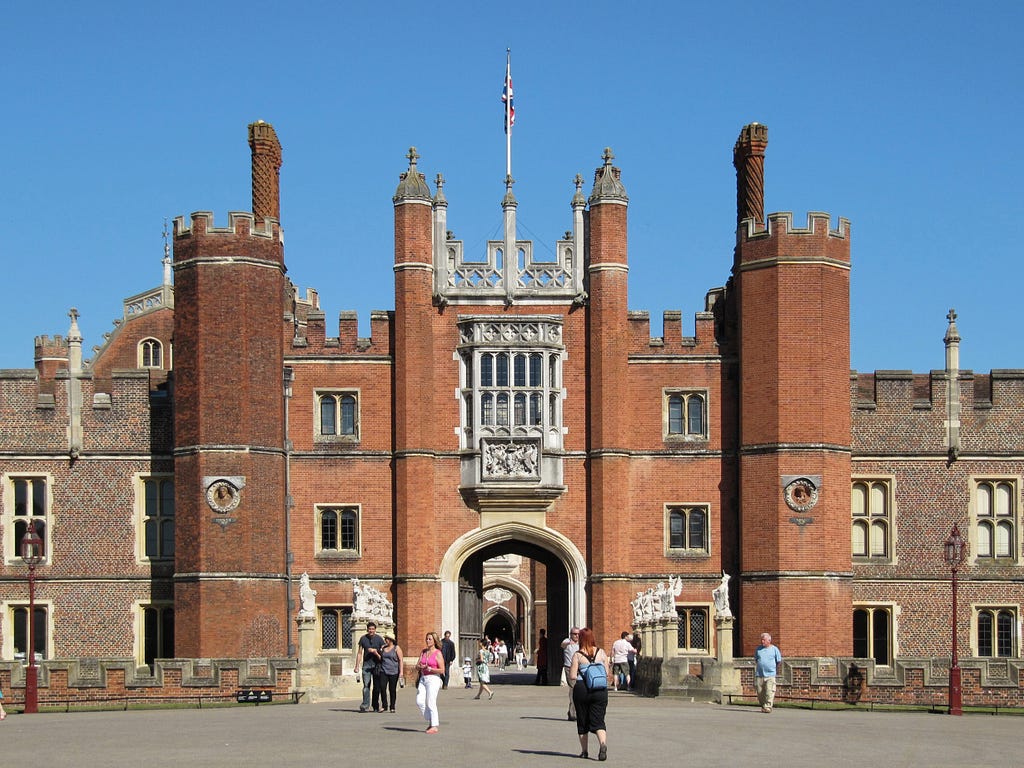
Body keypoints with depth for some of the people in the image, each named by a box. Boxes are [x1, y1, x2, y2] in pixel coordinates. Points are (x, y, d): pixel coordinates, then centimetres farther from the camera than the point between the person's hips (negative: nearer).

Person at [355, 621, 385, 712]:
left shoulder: (379, 639, 2)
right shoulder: (363, 638, 5)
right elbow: (359, 653, 8)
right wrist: (357, 666, 5)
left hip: (376, 665, 0)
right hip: (366, 664, 0)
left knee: (377, 686, 2)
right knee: (366, 685, -11)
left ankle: (375, 706, 11)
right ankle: (365, 705, -14)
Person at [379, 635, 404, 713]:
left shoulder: (396, 648, 0)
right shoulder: (384, 648, 14)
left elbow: (401, 660, -3)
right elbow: (380, 659, 23)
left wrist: (401, 671, -11)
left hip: (393, 671, -4)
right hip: (384, 671, 4)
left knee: (392, 689, 0)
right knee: (382, 687, -11)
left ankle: (392, 707, 9)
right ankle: (384, 705, -2)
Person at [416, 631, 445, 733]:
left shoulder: (438, 654, -6)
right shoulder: (423, 652, 12)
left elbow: (442, 670, -8)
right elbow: (417, 665, 12)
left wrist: (430, 669, -19)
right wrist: (420, 667, -10)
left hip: (433, 679, -6)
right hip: (423, 678, 6)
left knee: (431, 703, -7)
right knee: (419, 701, -3)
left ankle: (434, 726, -2)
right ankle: (431, 720, 13)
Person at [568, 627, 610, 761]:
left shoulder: (577, 655, -7)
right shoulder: (601, 653, 0)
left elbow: (572, 676, -9)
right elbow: (607, 674, 2)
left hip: (581, 690, -1)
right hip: (600, 690, 1)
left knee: (582, 721, 13)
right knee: (598, 720, 1)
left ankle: (584, 751, 19)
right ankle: (603, 744, -25)